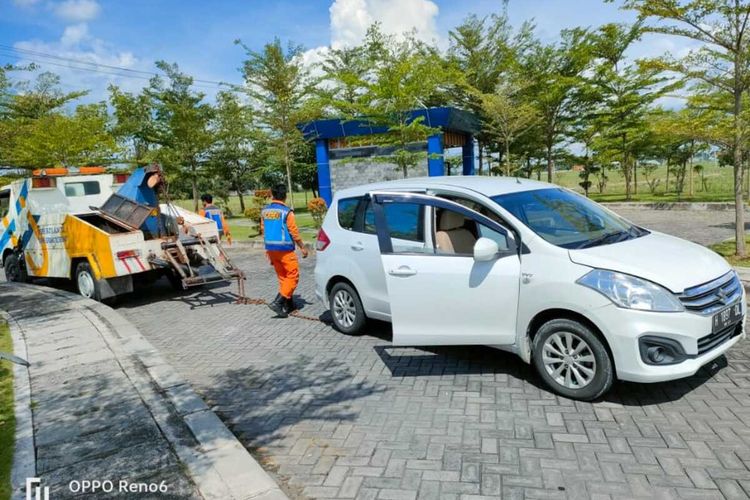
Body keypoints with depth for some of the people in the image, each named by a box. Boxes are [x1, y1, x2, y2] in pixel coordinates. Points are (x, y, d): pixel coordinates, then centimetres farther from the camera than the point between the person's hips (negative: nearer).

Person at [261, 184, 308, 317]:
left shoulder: (264, 211, 6)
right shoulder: (286, 212, -13)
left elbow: (263, 230, 13)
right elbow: (294, 232, -11)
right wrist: (302, 247, 0)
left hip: (271, 248, 7)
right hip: (285, 249, -7)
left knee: (282, 277, 16)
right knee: (293, 276, 0)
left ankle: (288, 304, 21)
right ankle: (277, 302, -11)